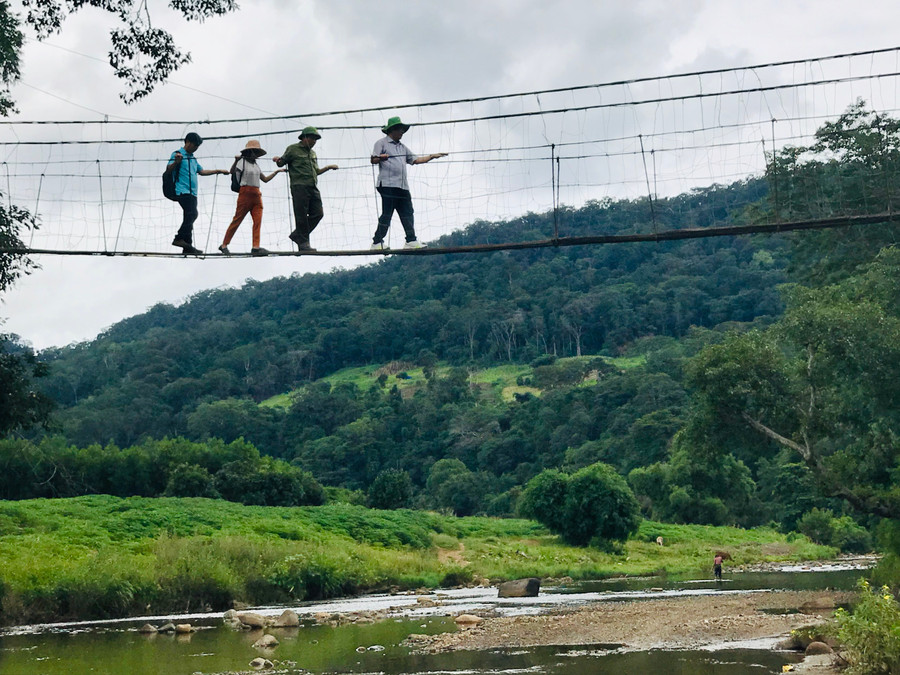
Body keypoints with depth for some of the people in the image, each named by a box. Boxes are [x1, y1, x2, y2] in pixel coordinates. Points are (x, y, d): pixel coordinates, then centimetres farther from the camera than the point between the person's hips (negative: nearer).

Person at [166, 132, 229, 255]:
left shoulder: (192, 158, 25)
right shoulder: (178, 154, 0)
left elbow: (201, 171, 36)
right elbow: (168, 170, -8)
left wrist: (218, 171, 36)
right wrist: (176, 162, -28)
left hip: (192, 193, 9)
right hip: (183, 191, -9)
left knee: (190, 217, 4)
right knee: (192, 214, -23)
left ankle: (187, 246, 2)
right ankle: (179, 239, -26)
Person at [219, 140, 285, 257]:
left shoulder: (255, 165, 20)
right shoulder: (243, 162, -1)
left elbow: (265, 179, 26)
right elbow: (232, 172, -18)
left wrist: (277, 171, 22)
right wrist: (236, 161, -35)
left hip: (256, 195, 7)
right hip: (245, 193, -7)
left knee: (258, 220, -8)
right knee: (237, 220, -3)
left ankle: (256, 248, -15)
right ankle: (224, 245, 6)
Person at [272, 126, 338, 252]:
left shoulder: (312, 153, 25)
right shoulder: (293, 149, 3)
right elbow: (281, 163, 3)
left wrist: (328, 167, 26)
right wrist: (278, 160, -18)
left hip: (313, 188, 7)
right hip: (299, 186, -7)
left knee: (318, 213, 1)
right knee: (301, 216, -6)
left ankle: (296, 235, 11)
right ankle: (303, 242, 1)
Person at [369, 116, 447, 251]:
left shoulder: (402, 147, 27)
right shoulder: (382, 143, 5)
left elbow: (415, 160, 26)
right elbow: (373, 160, -4)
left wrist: (432, 156, 20)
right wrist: (380, 158, -26)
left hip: (402, 186, 8)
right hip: (388, 185, -8)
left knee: (407, 214, 2)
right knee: (386, 214, -10)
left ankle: (411, 241, 4)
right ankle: (377, 243, -8)